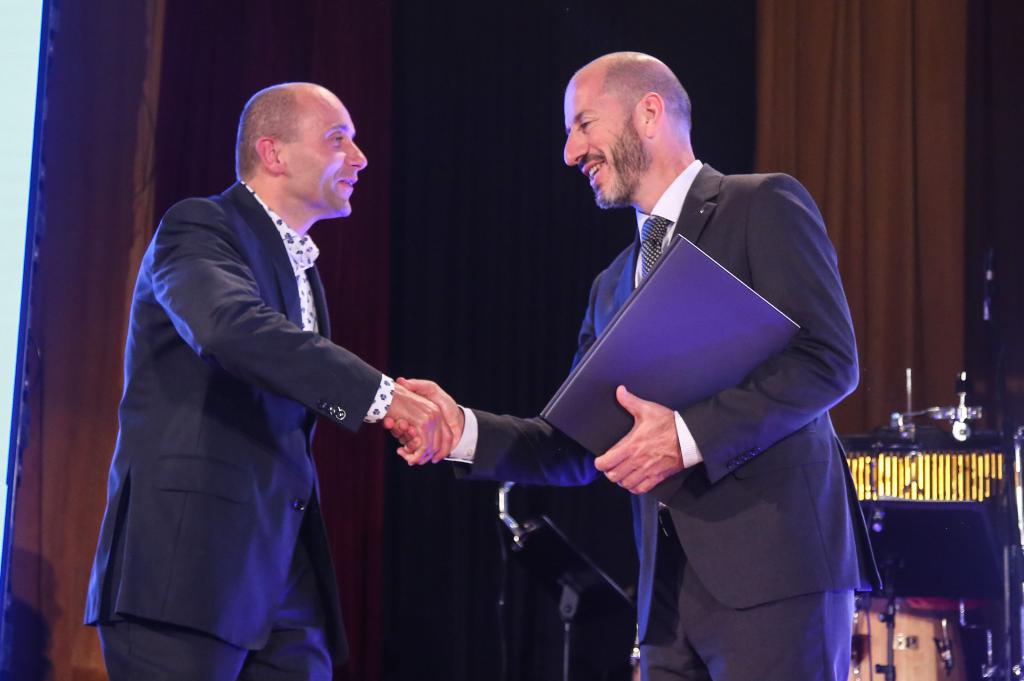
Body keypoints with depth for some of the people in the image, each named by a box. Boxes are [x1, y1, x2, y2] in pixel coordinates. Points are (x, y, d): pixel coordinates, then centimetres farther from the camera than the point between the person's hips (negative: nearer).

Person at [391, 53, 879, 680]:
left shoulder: (764, 207, 0)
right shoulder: (613, 286, 21)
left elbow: (828, 361, -11)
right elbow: (577, 450, 17)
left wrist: (689, 435, -19)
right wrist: (464, 428, 1)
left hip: (773, 565, -6)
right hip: (670, 587, 7)